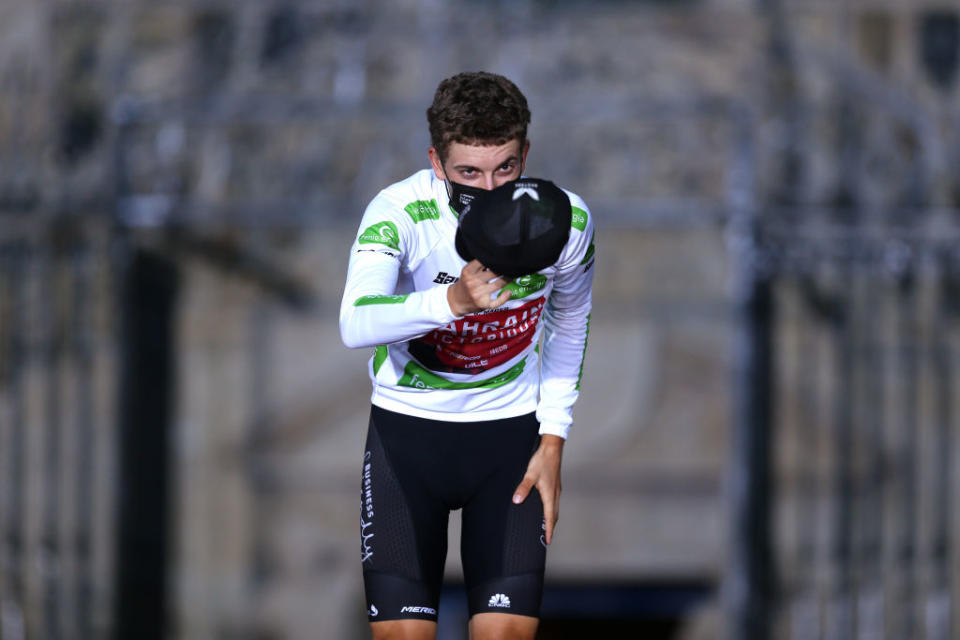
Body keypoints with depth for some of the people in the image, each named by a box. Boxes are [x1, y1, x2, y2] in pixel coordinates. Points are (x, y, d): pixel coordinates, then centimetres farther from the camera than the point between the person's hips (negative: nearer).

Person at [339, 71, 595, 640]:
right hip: (408, 427, -2)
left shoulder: (565, 220, -13)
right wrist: (452, 302, -56)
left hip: (511, 434, 2)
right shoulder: (400, 213, -23)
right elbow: (355, 325, -41)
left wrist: (553, 440, 5)